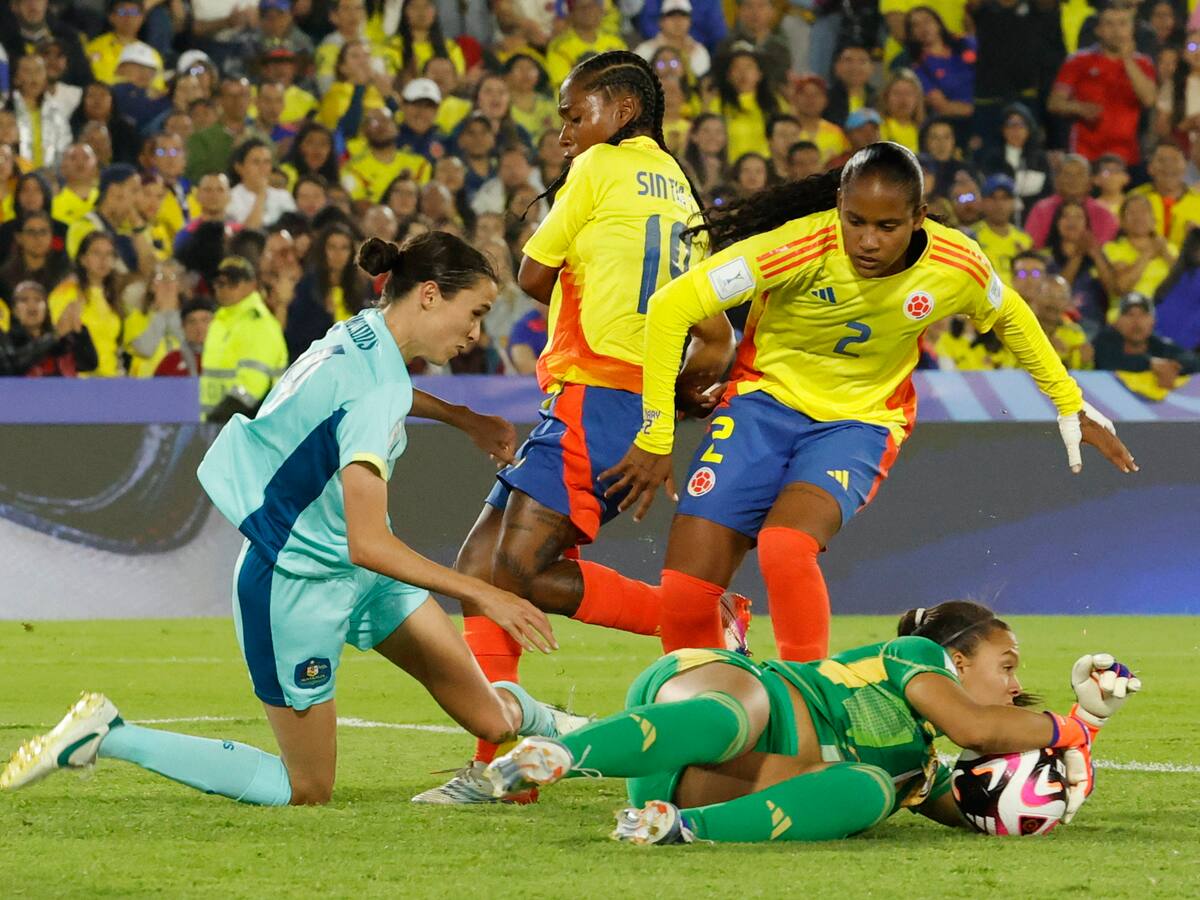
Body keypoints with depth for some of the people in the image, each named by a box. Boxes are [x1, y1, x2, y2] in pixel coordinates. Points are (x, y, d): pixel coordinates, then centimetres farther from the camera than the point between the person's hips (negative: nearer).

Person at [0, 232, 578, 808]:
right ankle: (107, 736, 8)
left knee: (491, 719, 6)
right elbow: (368, 544, -34)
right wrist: (482, 594, -31)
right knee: (305, 791, 3)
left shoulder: (364, 335, -2)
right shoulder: (373, 389, -30)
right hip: (297, 585, -9)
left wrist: (462, 418, 24)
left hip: (358, 577, 9)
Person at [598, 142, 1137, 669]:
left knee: (786, 548, -31)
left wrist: (1070, 407, 15)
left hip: (861, 422, 0)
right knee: (685, 588, -12)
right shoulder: (802, 247, -26)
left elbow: (1011, 318, 8)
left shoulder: (956, 267, -17)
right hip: (766, 397, 0)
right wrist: (655, 438, -20)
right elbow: (672, 307, -22)